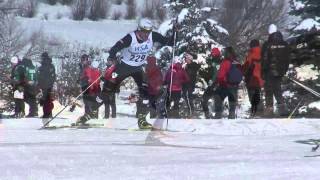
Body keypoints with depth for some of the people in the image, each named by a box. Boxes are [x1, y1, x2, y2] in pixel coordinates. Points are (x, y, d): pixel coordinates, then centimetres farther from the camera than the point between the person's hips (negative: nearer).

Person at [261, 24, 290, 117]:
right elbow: (287, 59, 11)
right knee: (277, 90, 15)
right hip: (280, 72, 5)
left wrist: (263, 72, -3)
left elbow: (264, 60, -10)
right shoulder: (285, 45, 5)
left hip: (269, 72, -5)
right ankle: (282, 107, 1)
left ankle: (269, 109, -1)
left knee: (269, 91, 3)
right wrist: (284, 70, 18)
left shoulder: (267, 45, -12)